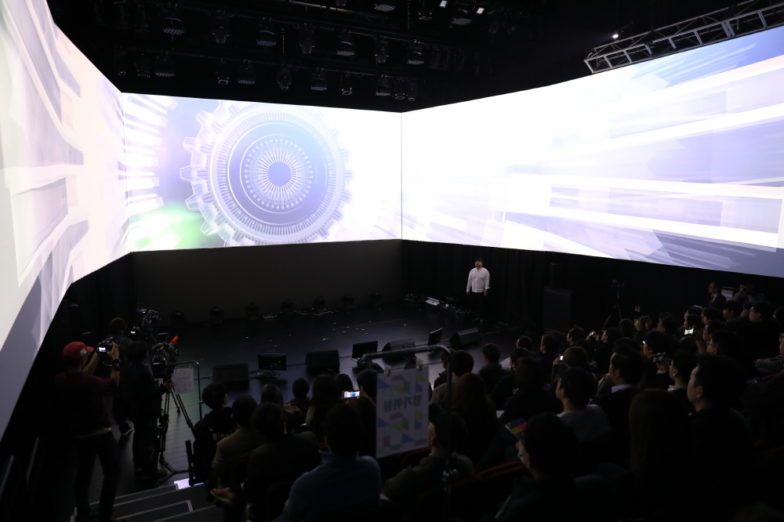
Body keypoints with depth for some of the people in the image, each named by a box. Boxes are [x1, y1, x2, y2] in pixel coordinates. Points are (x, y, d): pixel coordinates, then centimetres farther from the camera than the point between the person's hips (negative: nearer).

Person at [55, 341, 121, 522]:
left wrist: (97, 356, 11)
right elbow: (113, 384, -10)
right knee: (111, 472, 10)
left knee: (83, 472, 23)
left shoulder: (60, 380, -10)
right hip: (101, 434, -6)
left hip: (78, 435, 6)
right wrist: (115, 361, -3)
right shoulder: (90, 382, -29)